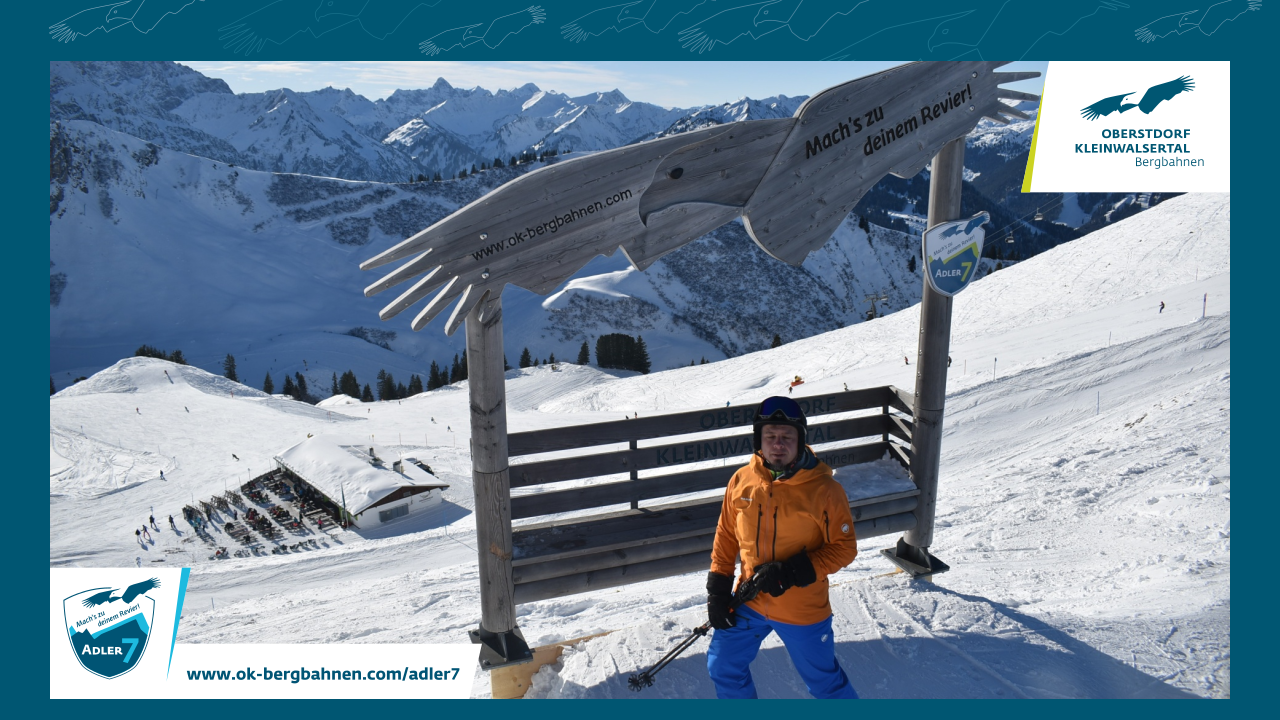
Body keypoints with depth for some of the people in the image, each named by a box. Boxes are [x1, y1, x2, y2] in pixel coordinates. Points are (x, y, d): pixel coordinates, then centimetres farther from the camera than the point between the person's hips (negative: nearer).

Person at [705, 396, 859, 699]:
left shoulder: (824, 489, -17)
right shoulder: (741, 481, -7)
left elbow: (844, 547, -11)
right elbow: (726, 537, 3)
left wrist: (796, 571, -23)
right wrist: (718, 590, 0)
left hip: (803, 611, -3)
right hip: (748, 603, 4)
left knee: (823, 680, 15)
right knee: (723, 667, 14)